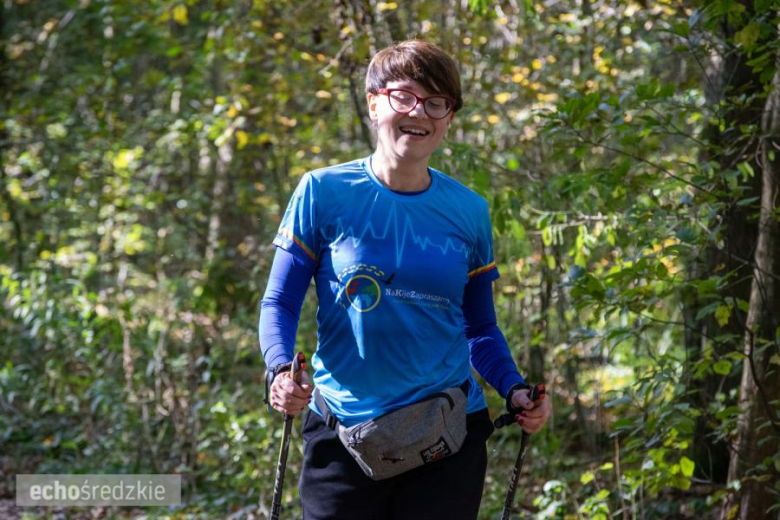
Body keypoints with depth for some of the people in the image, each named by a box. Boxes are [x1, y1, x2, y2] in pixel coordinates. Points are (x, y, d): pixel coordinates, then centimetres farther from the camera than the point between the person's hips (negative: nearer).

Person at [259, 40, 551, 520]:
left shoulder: (470, 212, 5)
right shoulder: (323, 193, -3)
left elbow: (481, 329, 12)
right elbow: (280, 303, 0)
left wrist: (515, 390, -5)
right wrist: (281, 370, -19)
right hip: (343, 435, -2)